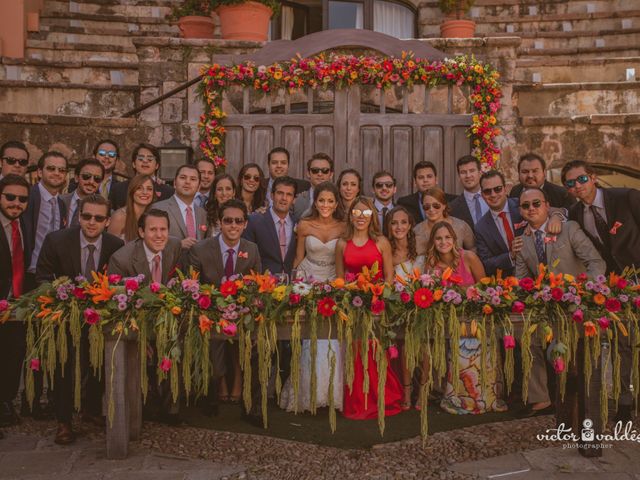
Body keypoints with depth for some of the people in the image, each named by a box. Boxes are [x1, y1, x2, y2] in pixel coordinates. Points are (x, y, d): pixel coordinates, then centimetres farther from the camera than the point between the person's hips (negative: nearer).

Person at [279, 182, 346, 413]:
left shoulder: (343, 227, -2)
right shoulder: (304, 225, -4)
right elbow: (299, 258, 5)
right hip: (308, 281, -1)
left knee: (332, 340, -4)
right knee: (310, 339, -4)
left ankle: (330, 391, 16)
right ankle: (308, 392, 14)